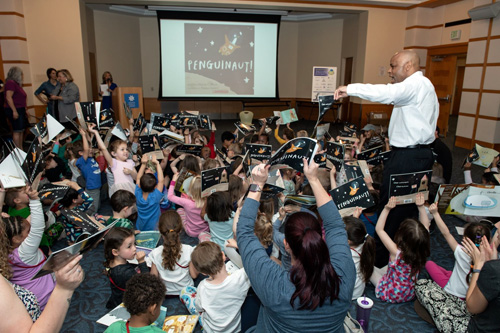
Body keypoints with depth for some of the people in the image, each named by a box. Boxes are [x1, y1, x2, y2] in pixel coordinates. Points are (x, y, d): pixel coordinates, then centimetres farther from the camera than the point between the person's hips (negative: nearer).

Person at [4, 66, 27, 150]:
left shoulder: (17, 84, 18)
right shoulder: (11, 83, -12)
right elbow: (8, 97, -19)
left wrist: (24, 110, 24)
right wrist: (14, 111, -23)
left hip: (20, 110, 10)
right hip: (15, 110, -10)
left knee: (21, 130, 11)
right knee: (17, 131, -8)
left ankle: (21, 149, 17)